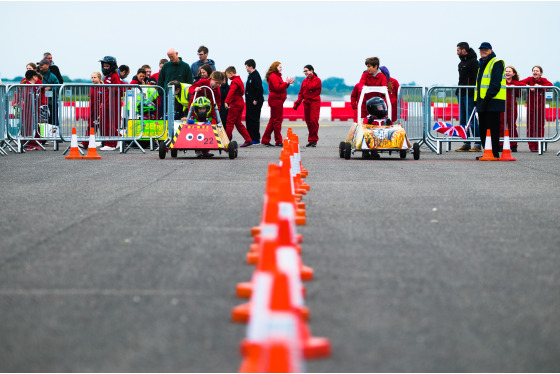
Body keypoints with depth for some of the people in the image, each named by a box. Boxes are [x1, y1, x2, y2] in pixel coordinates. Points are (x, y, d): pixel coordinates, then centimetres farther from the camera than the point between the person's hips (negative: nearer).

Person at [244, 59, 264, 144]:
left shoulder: (255, 76, -16)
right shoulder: (251, 75, 14)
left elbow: (259, 90, -23)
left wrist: (256, 100, -19)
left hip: (255, 103, -10)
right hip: (250, 102, 10)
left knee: (254, 120, -7)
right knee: (248, 119, 13)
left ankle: (256, 139, -2)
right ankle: (250, 138, 19)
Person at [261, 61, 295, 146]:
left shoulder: (277, 76, 21)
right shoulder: (273, 76, -11)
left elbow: (281, 88, 20)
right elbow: (277, 88, -21)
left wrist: (288, 83, 7)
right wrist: (286, 83, -17)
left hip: (277, 100, 11)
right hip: (276, 100, -11)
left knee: (273, 120, 12)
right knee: (277, 120, -6)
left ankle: (265, 140, 14)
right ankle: (278, 141, -3)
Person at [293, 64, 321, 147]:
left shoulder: (317, 80, -1)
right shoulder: (305, 81, 17)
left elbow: (310, 87, -17)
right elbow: (301, 93, 18)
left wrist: (309, 79, -4)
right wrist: (297, 103, 8)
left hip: (314, 102, -6)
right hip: (306, 102, 6)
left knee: (313, 120, -15)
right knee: (308, 121, 3)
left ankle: (313, 140, -13)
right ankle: (310, 140, 7)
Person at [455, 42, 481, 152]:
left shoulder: (473, 61, -9)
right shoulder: (462, 62, 20)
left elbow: (476, 79, -15)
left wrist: (472, 93, -22)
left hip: (469, 94, -9)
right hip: (461, 94, 9)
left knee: (471, 120, -10)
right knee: (463, 120, 8)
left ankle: (478, 144, -8)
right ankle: (466, 144, 11)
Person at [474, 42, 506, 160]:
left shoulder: (496, 63, -6)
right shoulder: (482, 64, 23)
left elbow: (495, 84, -16)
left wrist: (487, 98, -22)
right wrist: (477, 100, 18)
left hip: (493, 102, -9)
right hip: (483, 102, 9)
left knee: (492, 129, -9)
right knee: (483, 129, 10)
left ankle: (495, 153, -7)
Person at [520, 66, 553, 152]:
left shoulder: (543, 80, 1)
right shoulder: (529, 79, 1)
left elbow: (550, 84, -16)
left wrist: (540, 86, -23)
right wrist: (528, 86, -22)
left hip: (540, 106, 0)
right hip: (531, 106, 0)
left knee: (540, 126, 1)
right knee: (531, 126, -3)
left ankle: (539, 146, 6)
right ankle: (532, 146, 1)